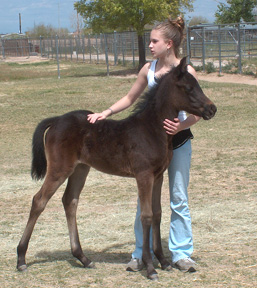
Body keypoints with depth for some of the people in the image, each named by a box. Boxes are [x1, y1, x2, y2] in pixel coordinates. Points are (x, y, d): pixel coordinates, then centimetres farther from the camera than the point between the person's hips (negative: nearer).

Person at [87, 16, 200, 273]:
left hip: (179, 139, -3)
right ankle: (141, 254, 15)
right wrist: (105, 113, -1)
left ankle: (181, 254, 14)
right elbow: (129, 99, 11)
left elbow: (195, 113, -9)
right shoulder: (148, 69, 0)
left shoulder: (186, 72, -11)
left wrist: (182, 126, -28)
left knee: (179, 199, 4)